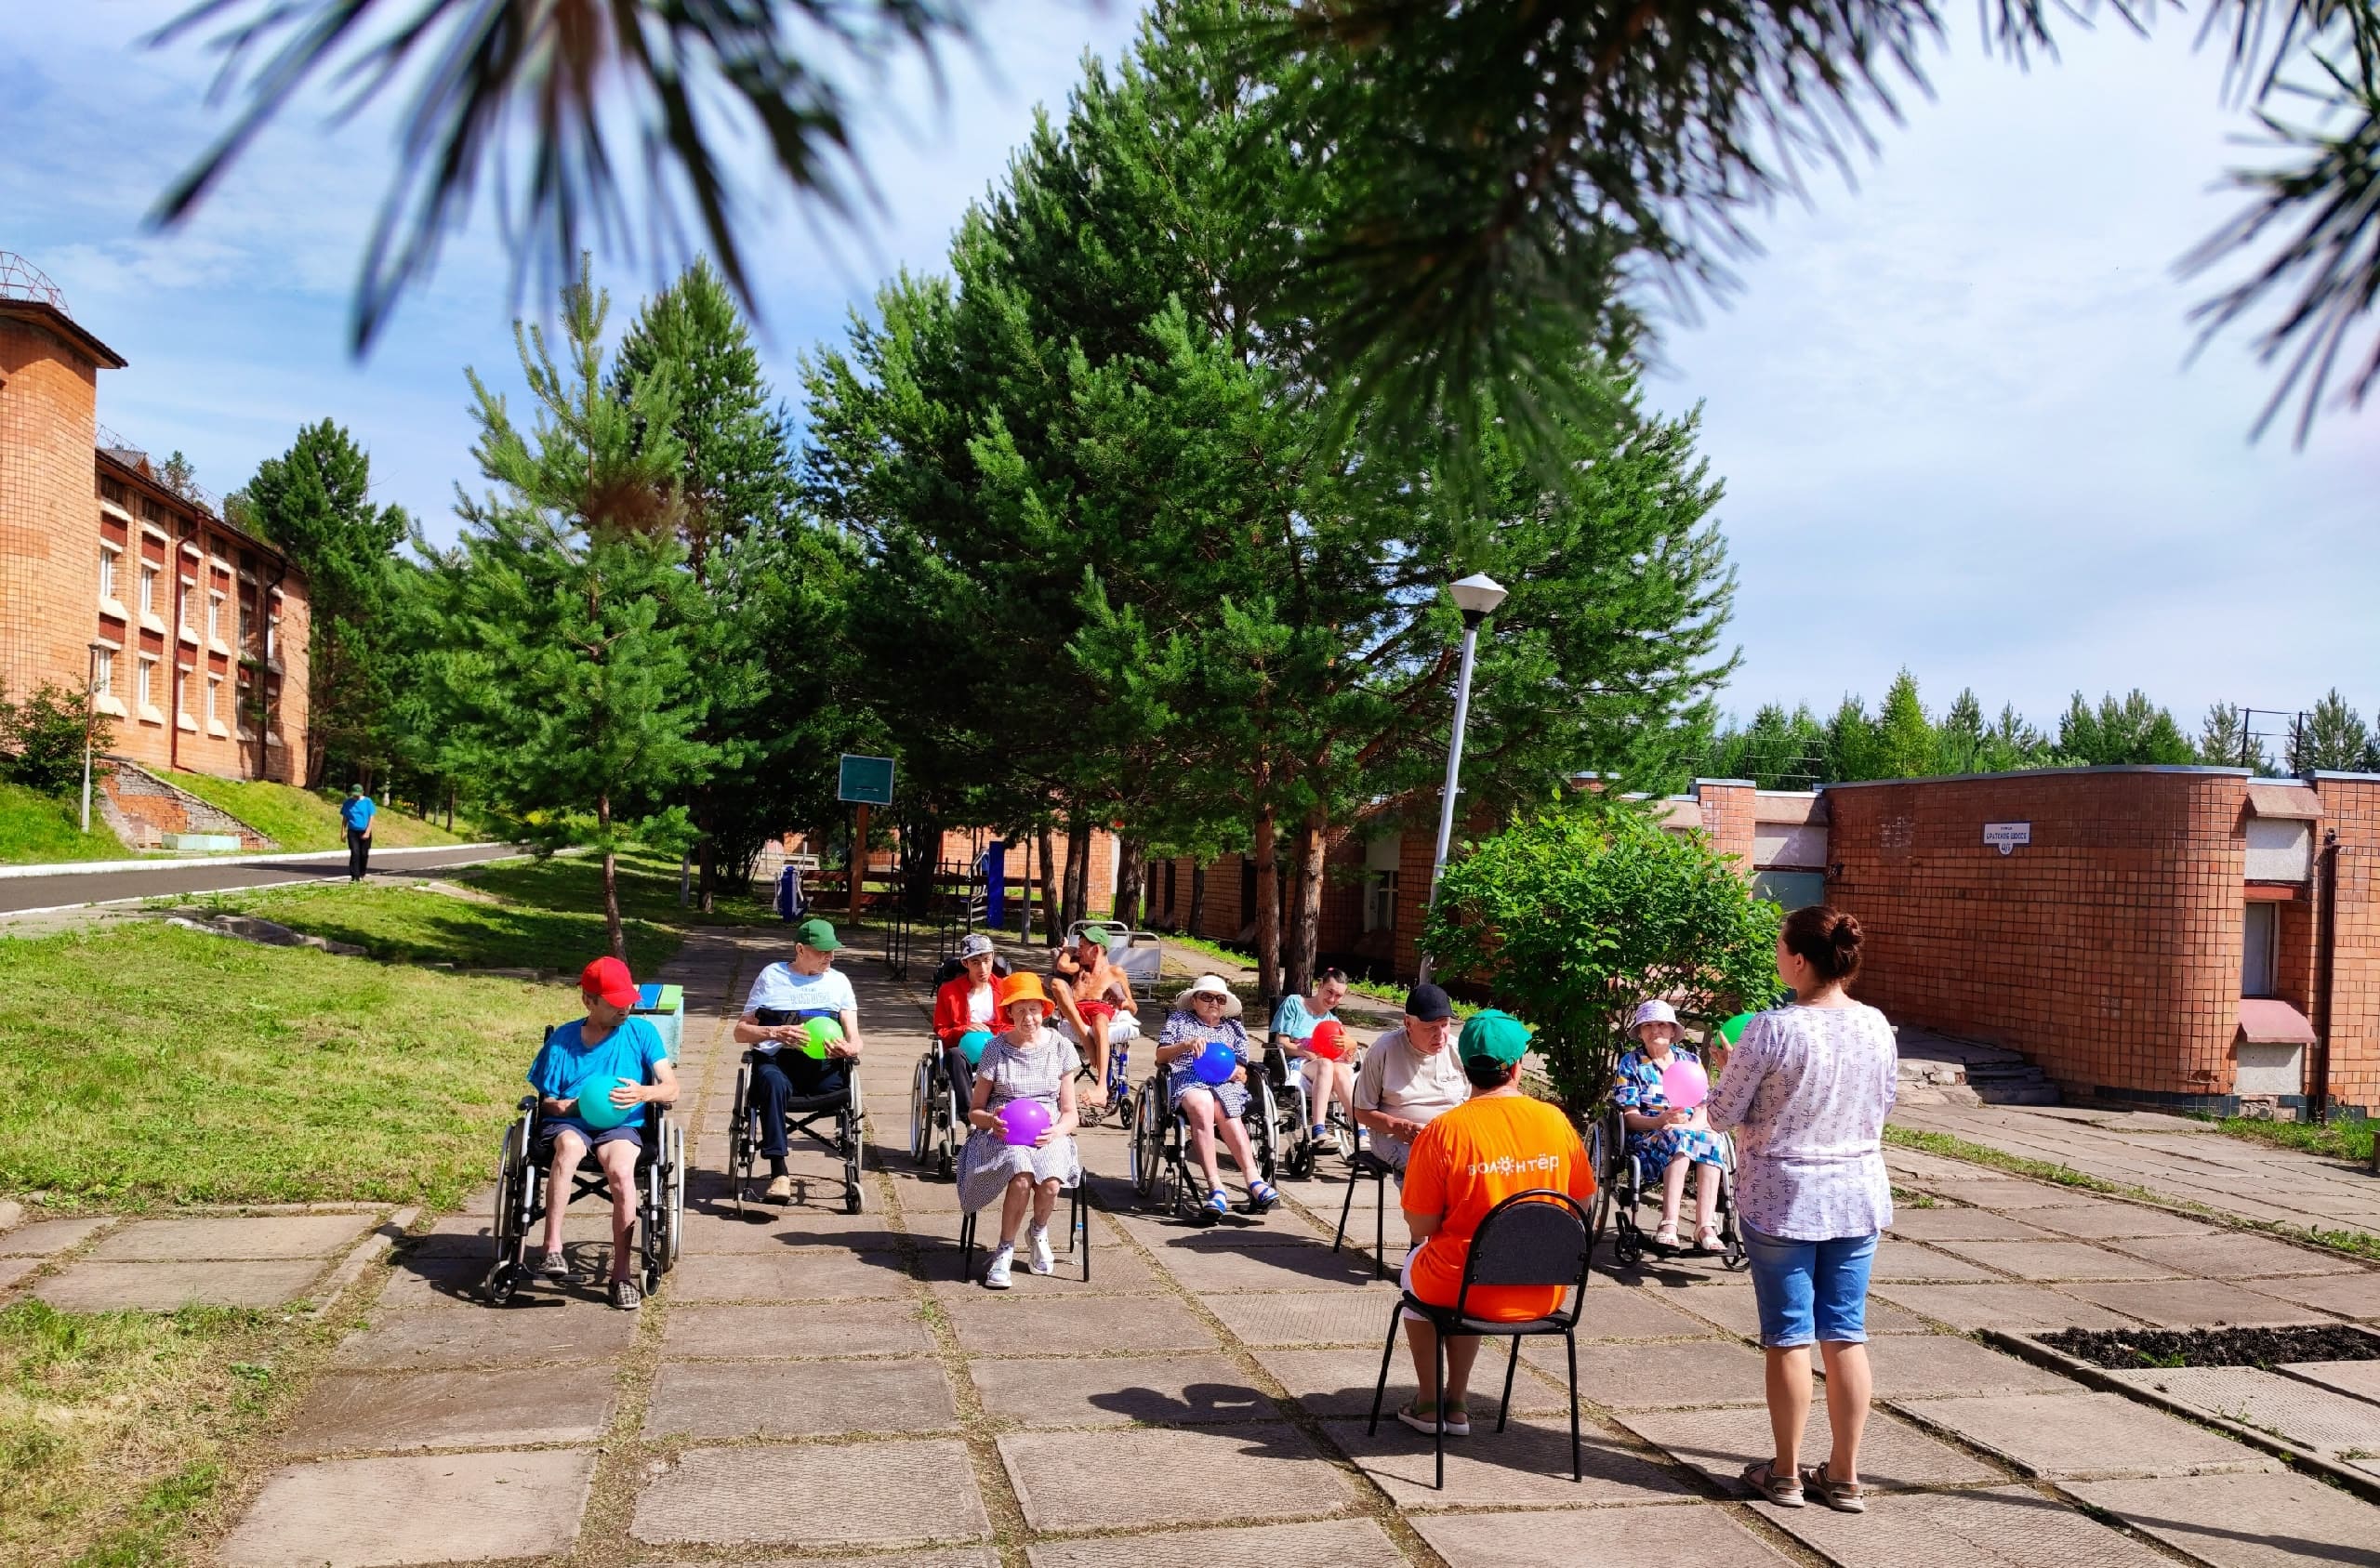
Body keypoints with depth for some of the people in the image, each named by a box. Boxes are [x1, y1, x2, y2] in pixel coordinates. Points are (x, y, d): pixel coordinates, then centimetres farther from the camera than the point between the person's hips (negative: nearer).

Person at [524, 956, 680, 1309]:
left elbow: (671, 1089, 2)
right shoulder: (563, 1039, 10)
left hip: (622, 1125, 0)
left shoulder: (641, 1031, 8)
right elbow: (546, 1100, 12)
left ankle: (621, 1273, -25)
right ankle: (552, 1249, -38)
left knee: (622, 1171, -34)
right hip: (568, 1122, 0)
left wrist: (643, 1093, -20)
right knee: (568, 1146, -37)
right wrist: (572, 1105, -11)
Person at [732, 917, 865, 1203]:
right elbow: (741, 1031, 13)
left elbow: (854, 1038, 12)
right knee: (773, 1082, -38)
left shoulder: (838, 981, 22)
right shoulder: (772, 976, 16)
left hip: (822, 1065, 1)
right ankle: (779, 1173, -41)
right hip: (776, 1060, -1)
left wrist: (848, 1049, -13)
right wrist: (775, 1033, -8)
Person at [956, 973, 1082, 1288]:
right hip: (1002, 1134, -1)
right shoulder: (996, 1049, 2)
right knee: (1022, 1177, -35)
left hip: (1048, 1134, 1)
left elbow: (1070, 1113, 9)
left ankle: (1039, 1232, 3)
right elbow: (974, 1111, 6)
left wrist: (1057, 1130, -13)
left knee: (1051, 1183, -32)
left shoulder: (1060, 1048, 6)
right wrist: (991, 1120, -17)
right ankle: (1005, 1251, -13)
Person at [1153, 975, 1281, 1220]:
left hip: (1227, 1086, 2)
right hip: (1187, 1083, -2)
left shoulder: (1233, 1028, 29)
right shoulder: (1178, 1020, 24)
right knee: (1201, 1103, -39)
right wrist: (1186, 1045, -9)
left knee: (1221, 1109, -36)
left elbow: (1242, 1073, 18)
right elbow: (1160, 1056, 8)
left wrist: (1235, 1072, -6)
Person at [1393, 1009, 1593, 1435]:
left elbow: (1421, 1227, -12)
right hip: (1544, 1296, 4)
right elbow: (1581, 1201, 6)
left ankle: (1428, 1403, 35)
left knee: (1415, 1267, 30)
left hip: (1465, 1293, -3)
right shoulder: (1555, 1121, -6)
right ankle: (1456, 1403, 34)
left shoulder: (1443, 1131, -17)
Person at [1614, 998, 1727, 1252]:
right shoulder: (1630, 1063, 6)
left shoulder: (1690, 1060, 14)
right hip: (1647, 1137, -3)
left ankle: (1705, 1227, -38)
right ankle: (1669, 1224, -44)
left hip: (1691, 1131, 3)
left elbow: (1704, 1110, 5)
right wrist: (1662, 1121, -24)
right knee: (1679, 1140, -37)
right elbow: (1630, 1116, -4)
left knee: (1713, 1141, -32)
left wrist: (1690, 1125, -19)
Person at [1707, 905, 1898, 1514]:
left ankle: (1786, 1473, 17)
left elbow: (1723, 1113, -11)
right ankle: (1844, 1475, 20)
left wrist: (1727, 1066, 7)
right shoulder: (1877, 1027, -2)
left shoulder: (1772, 1030, -19)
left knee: (1788, 1337, 6)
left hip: (1781, 1200, -5)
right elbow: (1882, 1106, 12)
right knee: (1846, 1334, 11)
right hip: (1858, 1196, 5)